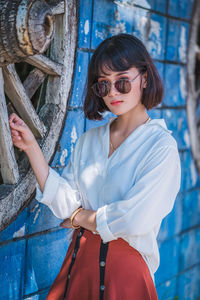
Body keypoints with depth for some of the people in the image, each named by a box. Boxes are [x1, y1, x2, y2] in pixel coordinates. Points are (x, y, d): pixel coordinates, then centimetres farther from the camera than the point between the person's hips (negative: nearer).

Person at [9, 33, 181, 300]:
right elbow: (65, 203, -3)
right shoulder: (89, 141, 6)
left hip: (126, 268, -4)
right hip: (79, 260, 5)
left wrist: (79, 216, -4)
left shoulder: (161, 146, -11)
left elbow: (134, 220, -19)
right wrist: (31, 148, -8)